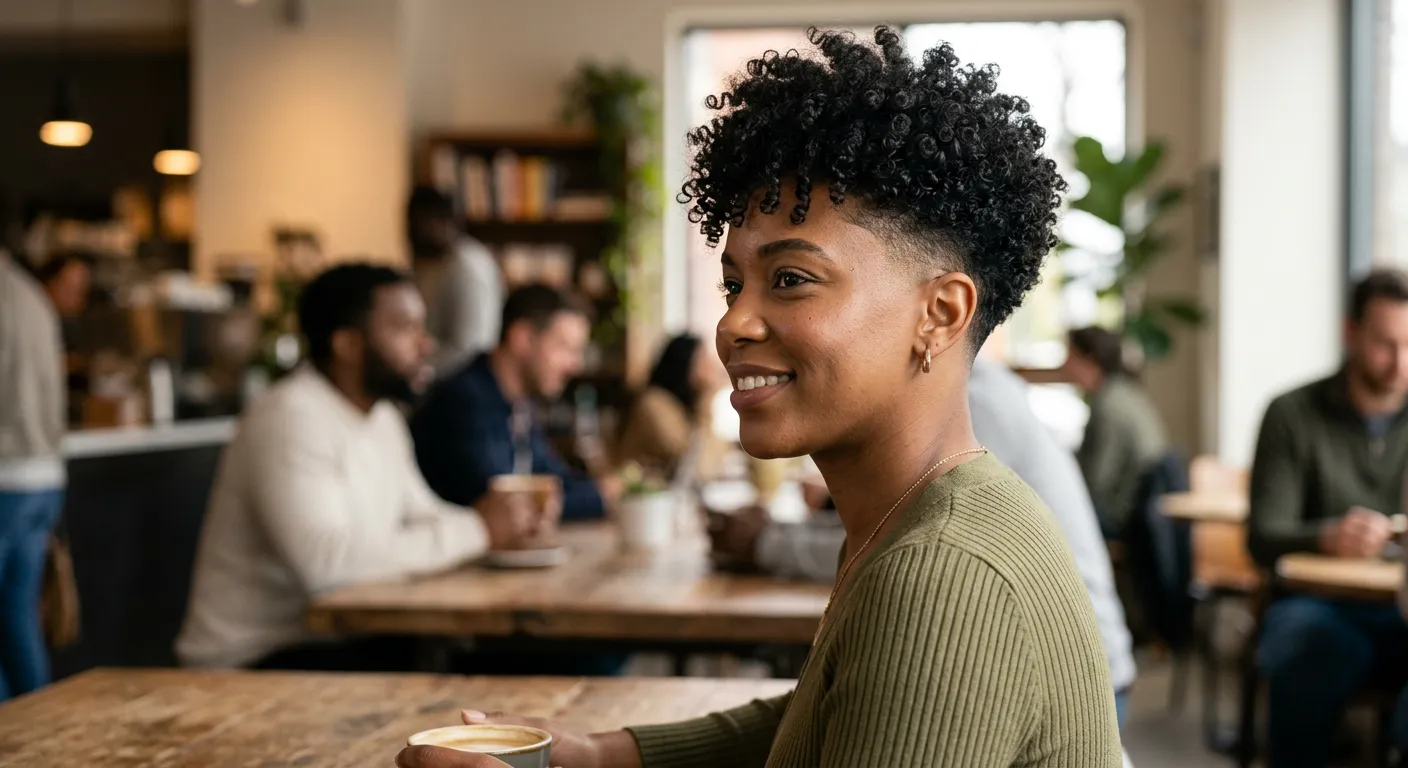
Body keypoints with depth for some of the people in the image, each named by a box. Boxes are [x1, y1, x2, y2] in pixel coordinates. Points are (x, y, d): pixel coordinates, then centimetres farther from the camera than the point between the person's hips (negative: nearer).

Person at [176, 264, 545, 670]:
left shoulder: (381, 416, 11)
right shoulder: (290, 418, -19)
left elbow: (420, 516, 17)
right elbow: (326, 559, -31)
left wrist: (498, 525, -5)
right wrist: (474, 530, -24)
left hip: (337, 639, 9)